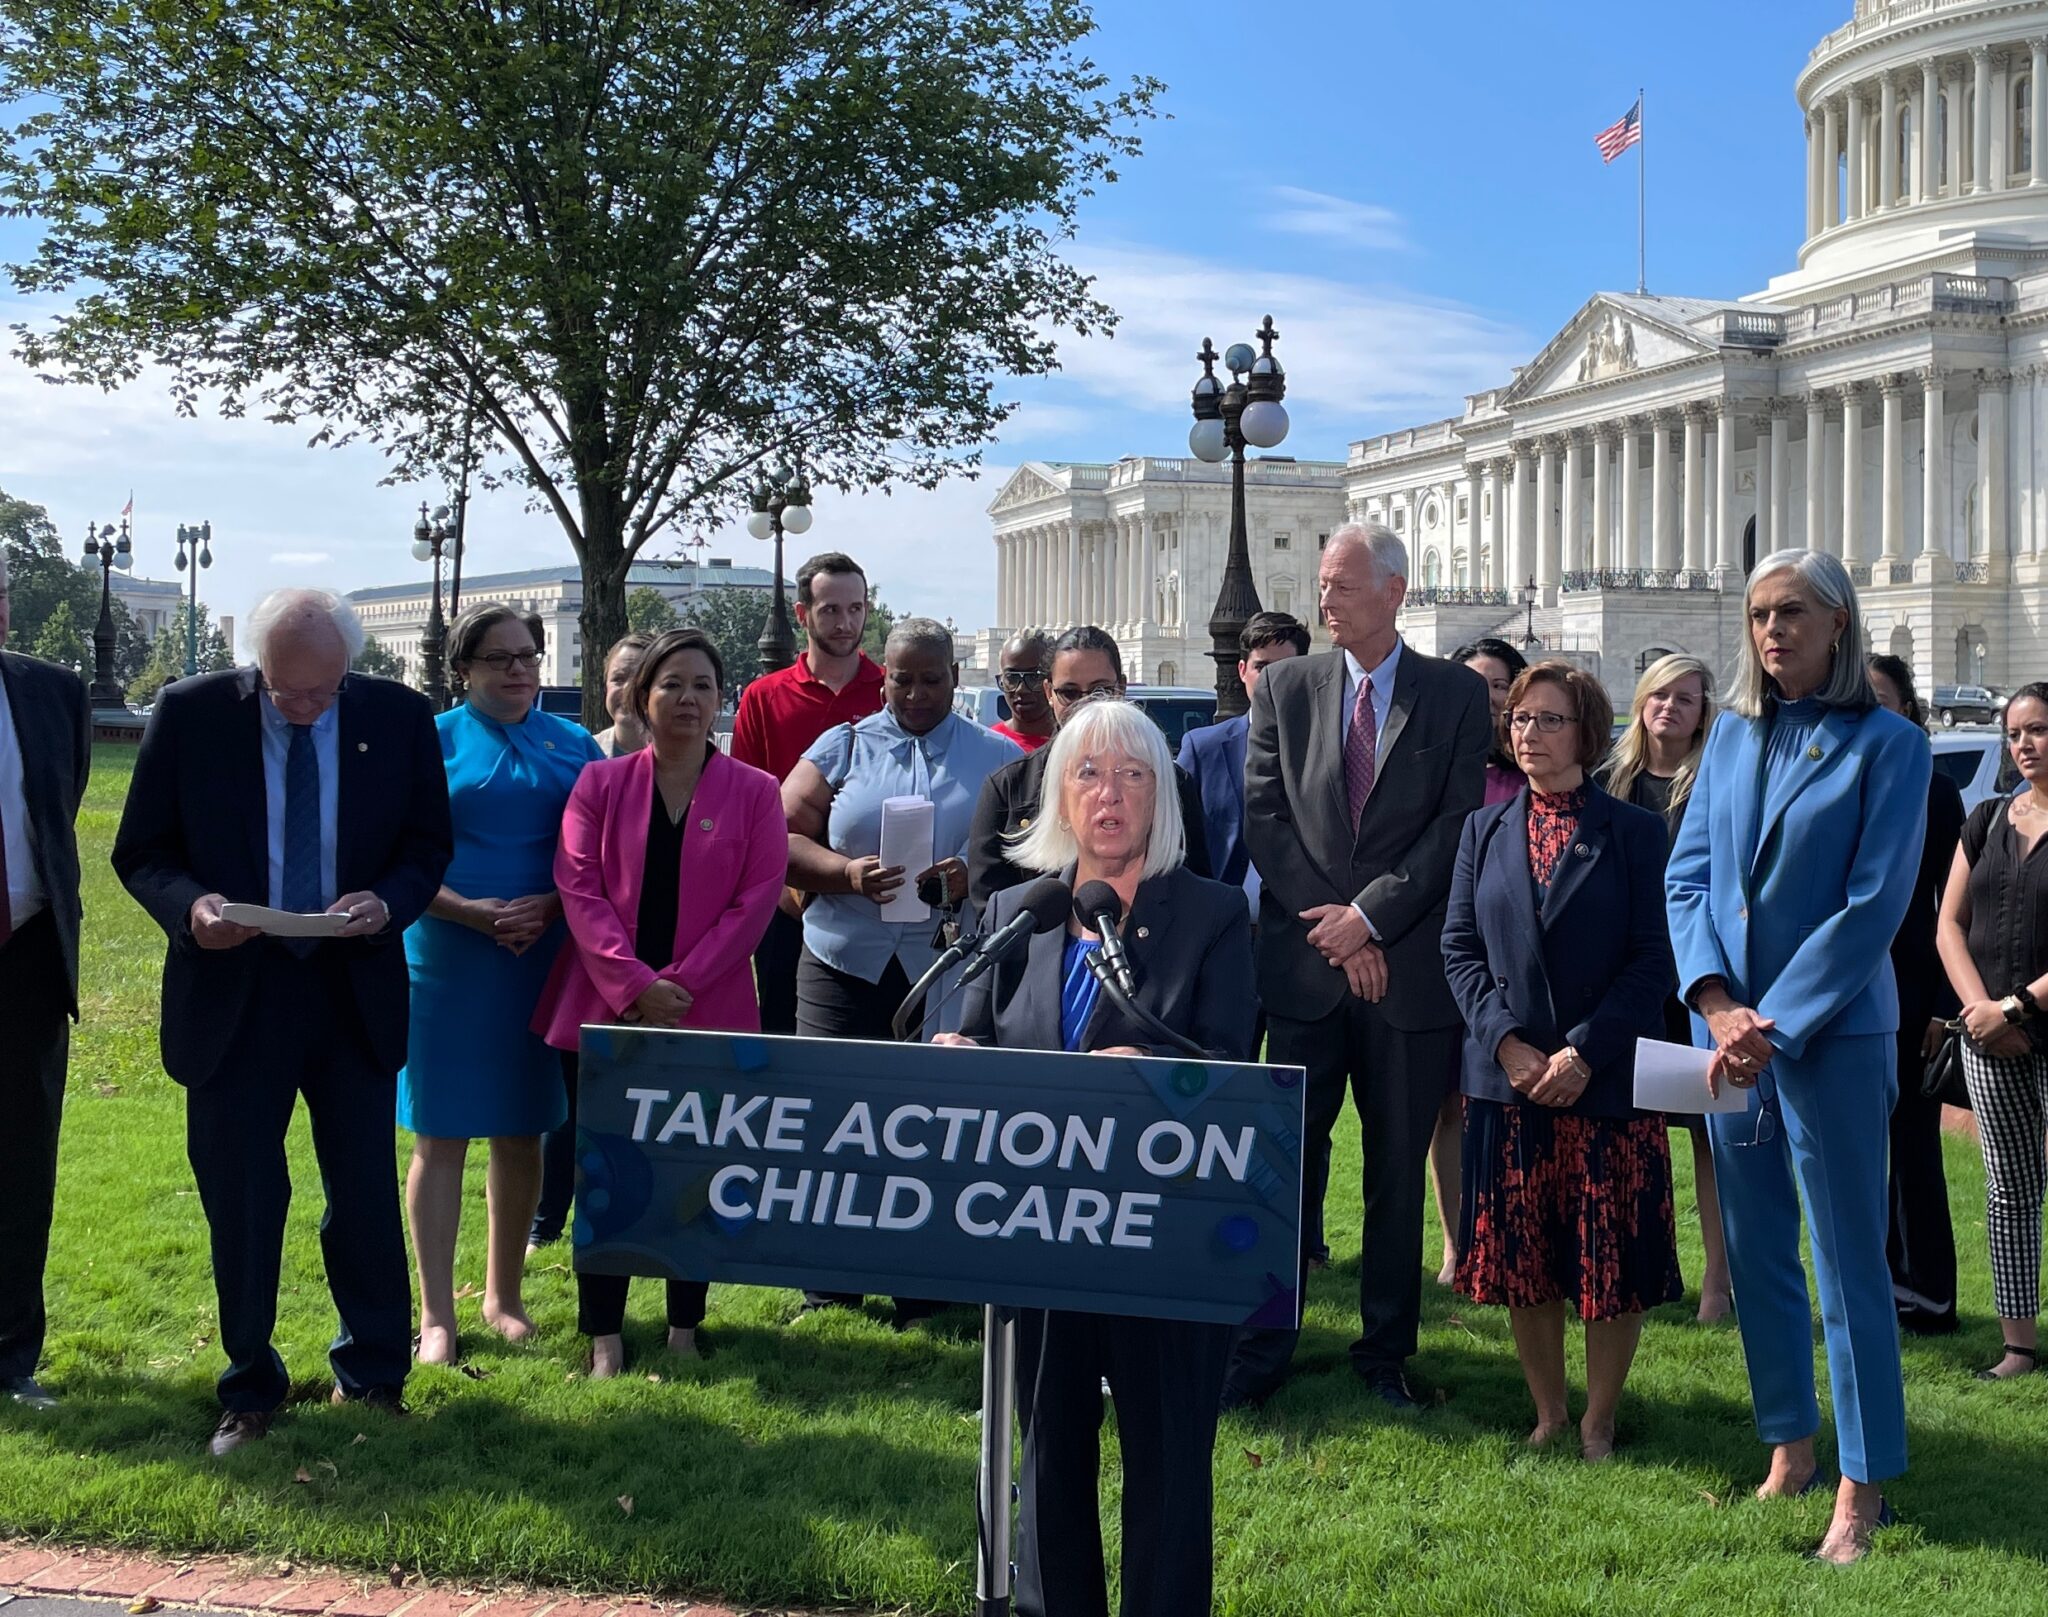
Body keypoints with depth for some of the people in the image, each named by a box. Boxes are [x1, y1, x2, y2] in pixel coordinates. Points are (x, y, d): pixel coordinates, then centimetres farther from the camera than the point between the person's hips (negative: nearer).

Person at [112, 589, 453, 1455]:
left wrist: (387, 902, -17)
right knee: (239, 1202, 8)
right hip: (231, 991, -1)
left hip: (355, 992, 1)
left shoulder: (399, 717, -4)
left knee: (366, 1195, 9)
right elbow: (140, 852, -1)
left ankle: (374, 1376, 28)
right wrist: (189, 905, -22)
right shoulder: (190, 713, -7)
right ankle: (249, 1392, 25)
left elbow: (427, 847, 4)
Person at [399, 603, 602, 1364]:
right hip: (447, 964, -2)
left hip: (543, 963, 3)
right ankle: (436, 1315, 9)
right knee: (441, 1135, 1)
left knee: (522, 1134, 10)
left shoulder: (572, 746, 8)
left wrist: (551, 907, -12)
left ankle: (504, 1296, 25)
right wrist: (477, 914, -17)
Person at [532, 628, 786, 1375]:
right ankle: (604, 1334, 12)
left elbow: (756, 899, -4)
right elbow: (579, 889, -4)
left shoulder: (755, 793, 3)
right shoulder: (600, 783, 4)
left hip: (709, 1016, 0)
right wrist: (634, 985, -15)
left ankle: (685, 1327, 20)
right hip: (607, 1011, 0)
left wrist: (680, 985, -13)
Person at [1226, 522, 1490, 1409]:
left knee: (1398, 1170, 8)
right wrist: (1335, 930, -7)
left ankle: (1387, 1352, 19)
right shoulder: (1286, 688, 7)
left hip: (1410, 968, -1)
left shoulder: (1457, 694, 3)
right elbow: (1265, 820, 2)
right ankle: (1262, 1348, 12)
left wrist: (1369, 915, -12)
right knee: (1286, 1159, 3)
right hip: (1304, 967, 1)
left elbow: (1457, 824, -4)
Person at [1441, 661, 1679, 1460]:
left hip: (1608, 1085, -3)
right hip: (1507, 1079, 3)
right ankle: (1548, 1415, 24)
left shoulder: (1634, 832, 0)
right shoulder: (1484, 830, 10)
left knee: (1614, 1265, 1)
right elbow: (1459, 946, 6)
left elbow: (1654, 961, -5)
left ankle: (1598, 1424, 18)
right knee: (1522, 1260, 8)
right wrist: (1506, 1041, -9)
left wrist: (1585, 1051, -15)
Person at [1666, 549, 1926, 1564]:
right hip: (1730, 1025, 5)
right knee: (1754, 1246, 11)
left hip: (1832, 1032, -5)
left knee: (1849, 1257, -1)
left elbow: (1873, 907, -12)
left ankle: (1862, 1486, 8)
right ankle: (1789, 1450, 24)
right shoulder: (1733, 735, 8)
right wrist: (1716, 1004, -10)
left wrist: (1773, 1024, -16)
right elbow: (1687, 876, 5)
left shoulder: (1887, 746, -6)